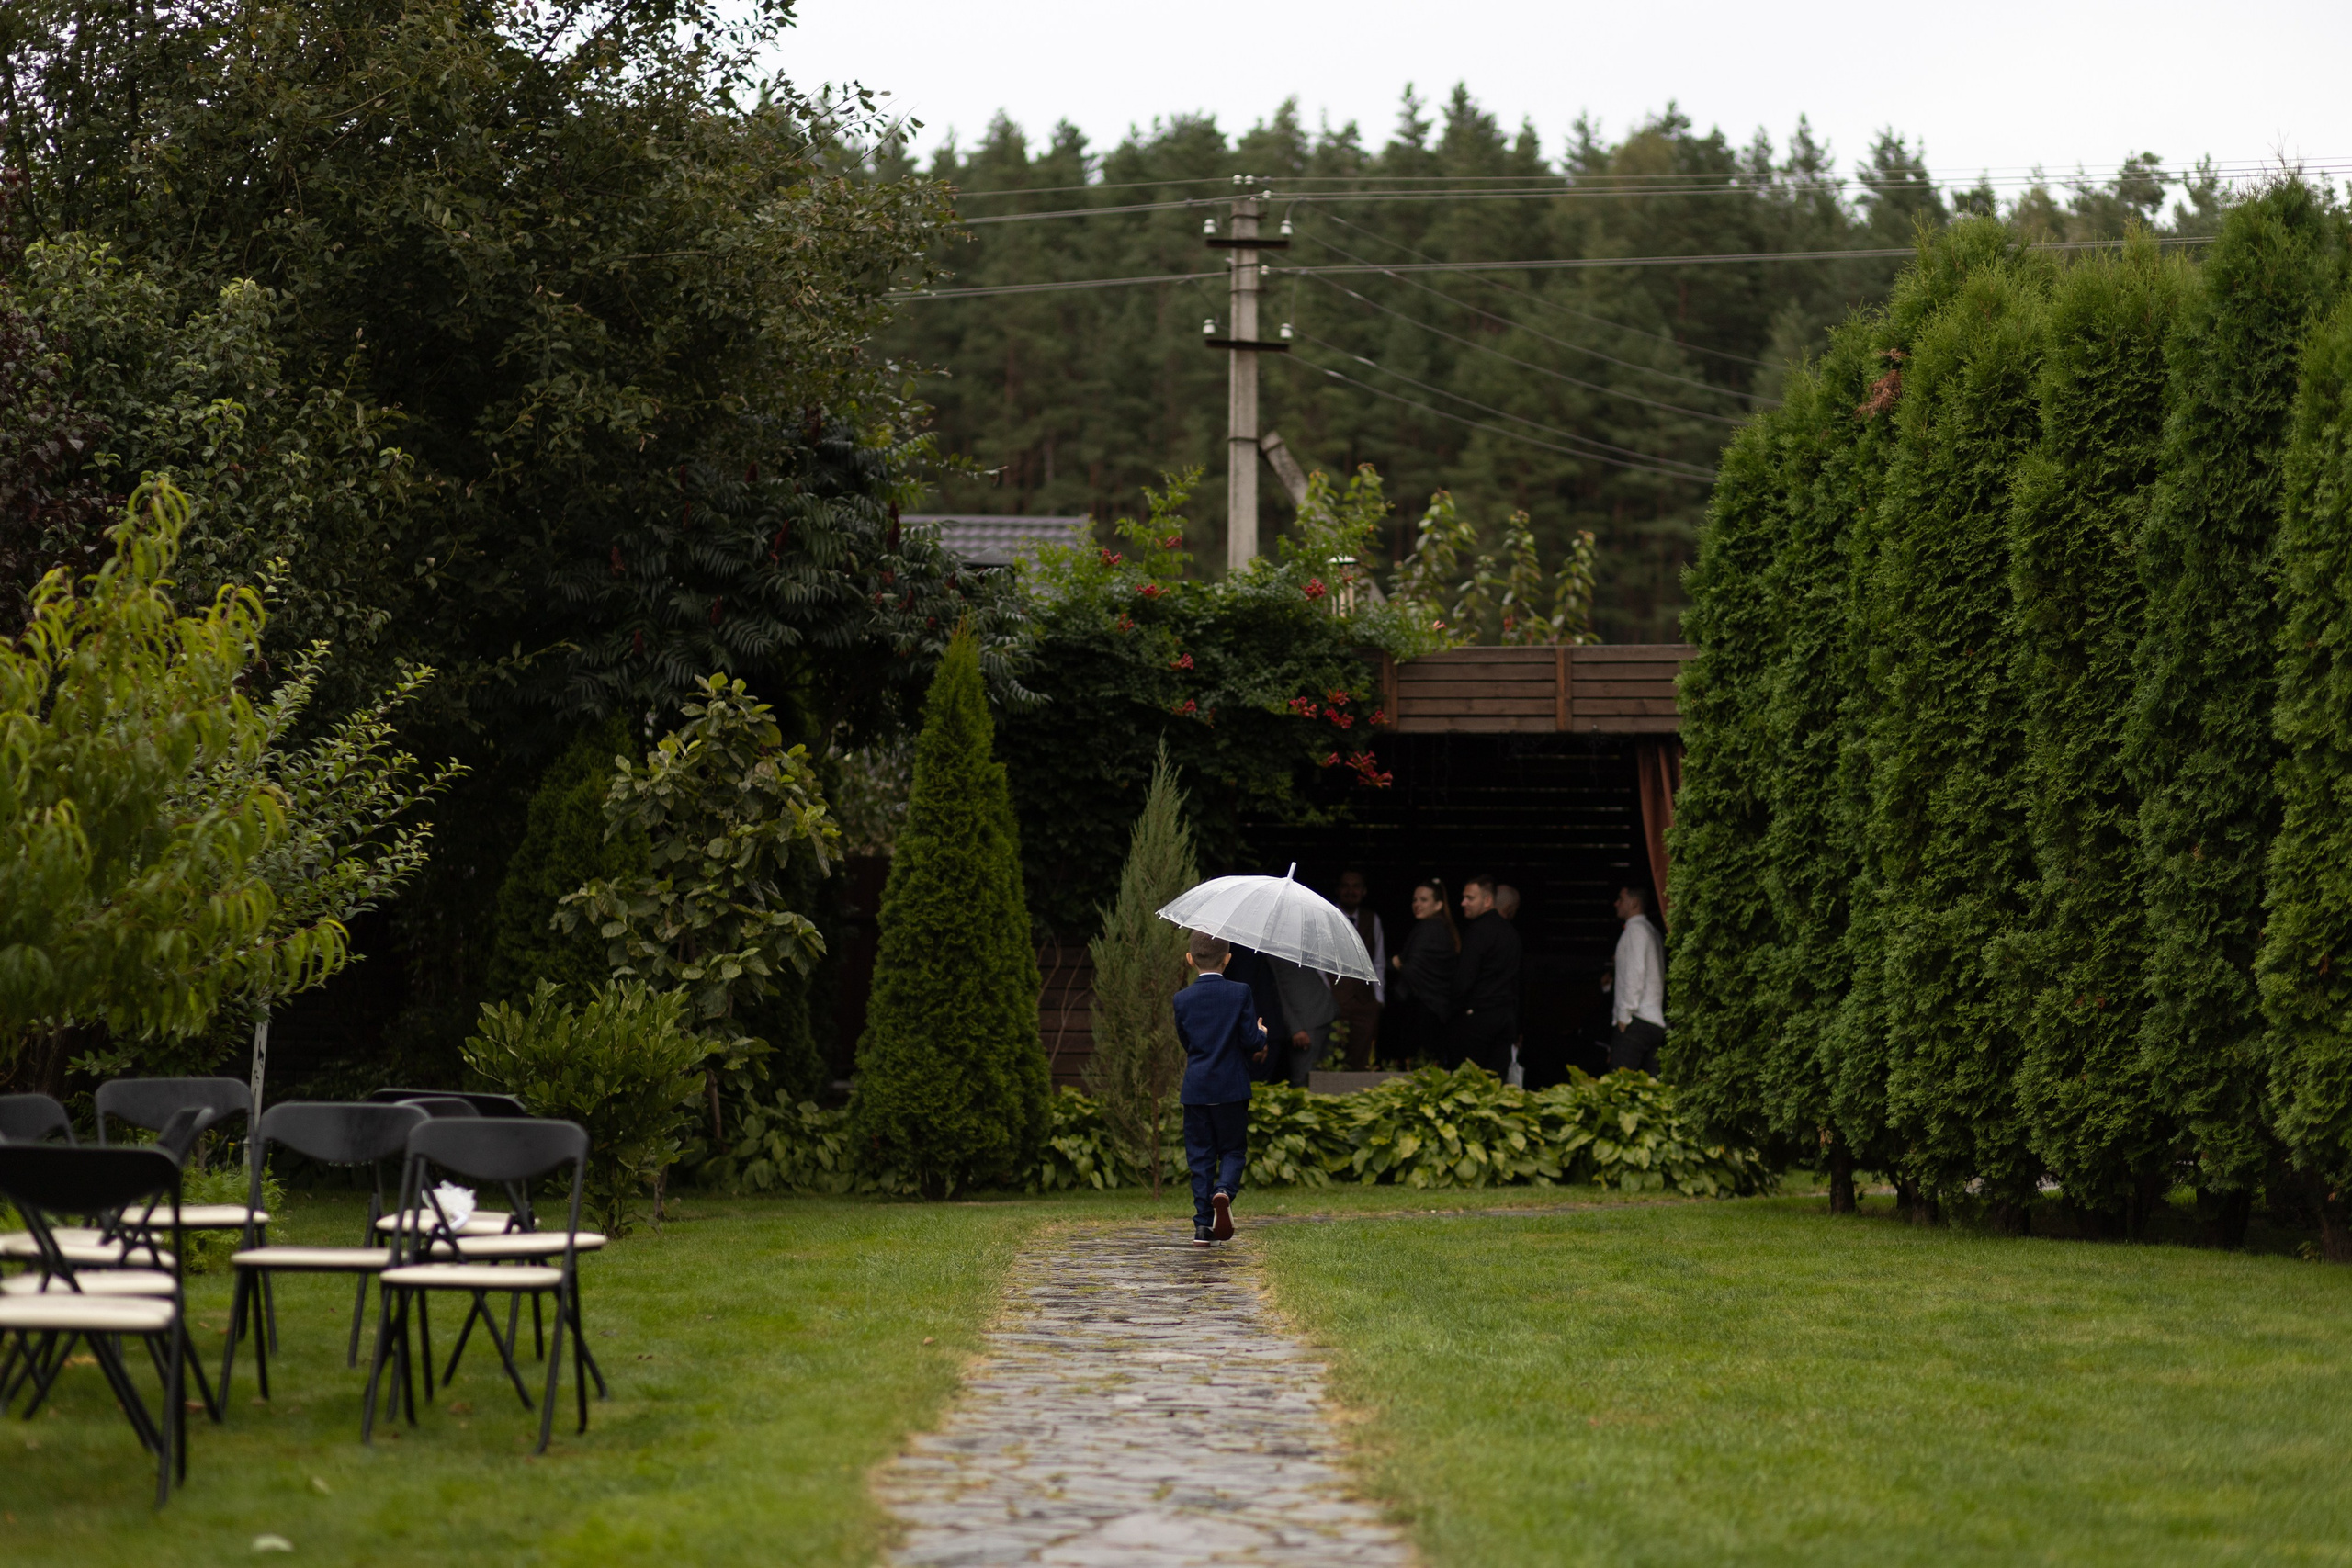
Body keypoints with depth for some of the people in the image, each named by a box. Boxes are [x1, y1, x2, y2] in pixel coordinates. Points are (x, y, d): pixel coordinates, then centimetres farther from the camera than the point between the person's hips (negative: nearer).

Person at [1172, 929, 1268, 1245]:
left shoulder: (1182, 999, 1)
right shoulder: (1240, 993, -6)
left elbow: (1186, 1043, 11)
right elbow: (1251, 1041, -9)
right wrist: (1261, 1034, 16)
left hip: (1195, 1089, 2)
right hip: (1231, 1088, -1)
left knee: (1200, 1154, 8)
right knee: (1233, 1149, 10)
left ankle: (1203, 1225, 4)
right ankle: (1224, 1190, -21)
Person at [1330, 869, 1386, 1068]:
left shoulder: (1372, 920, 12)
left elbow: (1379, 964, 17)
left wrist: (1379, 999, 10)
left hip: (1365, 1003, 3)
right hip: (1333, 1003, -3)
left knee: (1361, 1063, -1)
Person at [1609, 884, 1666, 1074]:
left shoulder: (1636, 929, -4)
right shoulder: (1652, 931, 23)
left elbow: (1636, 971, -14)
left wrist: (1624, 1015, -14)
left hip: (1637, 1023, -9)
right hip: (1656, 1022, 9)